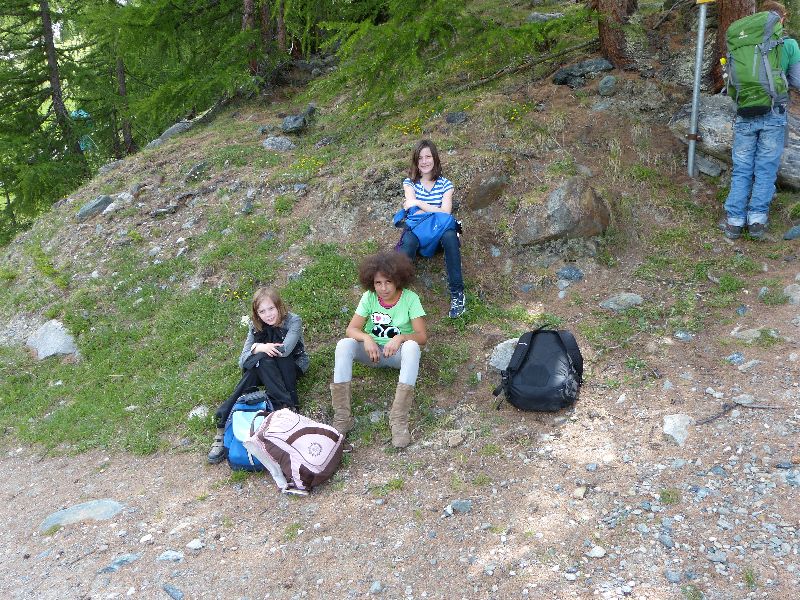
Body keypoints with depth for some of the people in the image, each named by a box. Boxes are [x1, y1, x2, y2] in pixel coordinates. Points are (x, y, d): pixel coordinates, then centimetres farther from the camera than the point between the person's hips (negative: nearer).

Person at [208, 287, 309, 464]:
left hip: (293, 365, -3)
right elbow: (242, 362, -9)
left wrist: (257, 347, -18)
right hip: (263, 368, 3)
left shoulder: (293, 321, -16)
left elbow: (284, 351, -30)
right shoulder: (256, 327, -4)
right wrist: (259, 349, -29)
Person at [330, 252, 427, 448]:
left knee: (412, 347, -37)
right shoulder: (369, 297, -7)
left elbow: (422, 336, -16)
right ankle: (342, 417, -27)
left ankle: (399, 420, -37)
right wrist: (366, 338, -31)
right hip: (373, 350, 2)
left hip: (398, 352, -2)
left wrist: (400, 337, -36)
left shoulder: (410, 299, -13)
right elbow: (351, 329, -9)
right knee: (344, 345, -27)